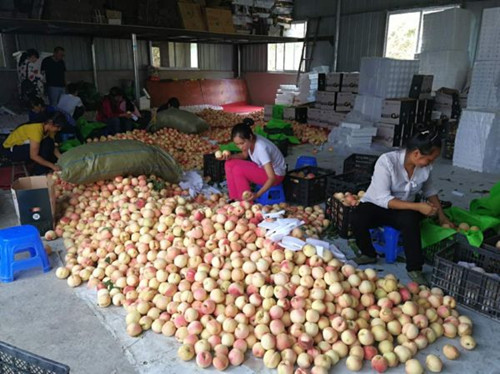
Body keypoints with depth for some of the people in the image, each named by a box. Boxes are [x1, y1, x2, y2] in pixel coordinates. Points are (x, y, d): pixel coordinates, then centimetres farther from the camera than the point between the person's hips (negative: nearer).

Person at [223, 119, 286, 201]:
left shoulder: (261, 148, -34)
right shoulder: (250, 141, -13)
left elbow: (272, 178, -36)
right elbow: (244, 155, 11)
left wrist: (257, 195, -48)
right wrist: (230, 157, -9)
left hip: (276, 175, -8)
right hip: (263, 167, 8)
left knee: (238, 170, -25)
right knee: (230, 164, -7)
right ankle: (235, 198, 0)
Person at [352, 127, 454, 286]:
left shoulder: (425, 166, -9)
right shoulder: (387, 161, -26)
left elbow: (429, 190, 11)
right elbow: (383, 199, -28)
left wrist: (441, 215, 5)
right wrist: (417, 206, -33)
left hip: (404, 209, 3)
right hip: (376, 205, -3)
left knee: (410, 220, -33)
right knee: (358, 220, -34)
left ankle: (415, 269, -16)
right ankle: (369, 254, -2)